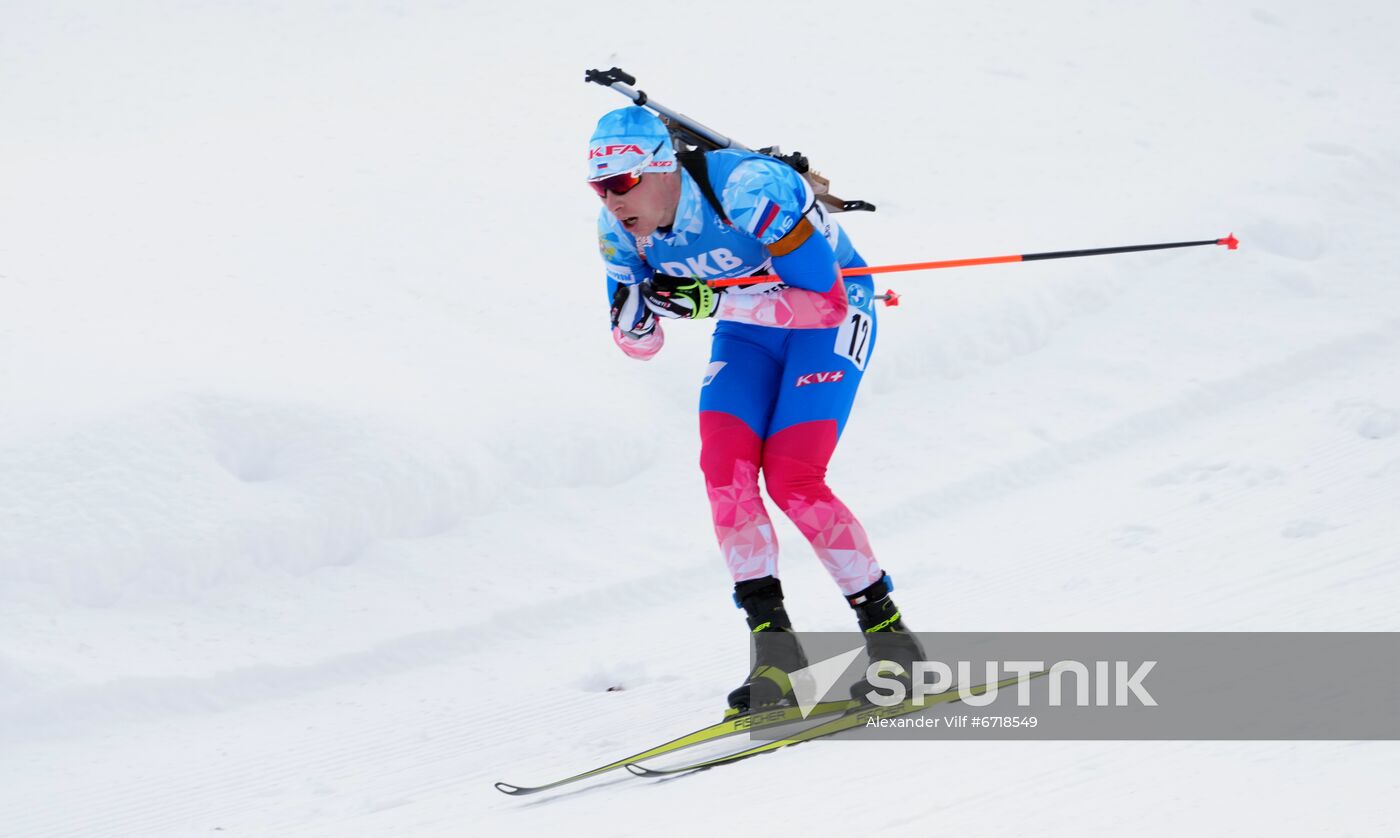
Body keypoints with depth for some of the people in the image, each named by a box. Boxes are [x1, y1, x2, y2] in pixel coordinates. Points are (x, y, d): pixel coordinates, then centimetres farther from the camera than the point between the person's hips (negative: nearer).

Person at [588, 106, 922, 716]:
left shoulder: (748, 191, -34)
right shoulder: (619, 229, -13)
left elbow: (825, 299, -32)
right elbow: (640, 346, -3)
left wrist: (714, 300, -39)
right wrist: (633, 318, -28)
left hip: (831, 316, -6)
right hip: (748, 327, 6)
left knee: (792, 479, -20)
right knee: (725, 467, -18)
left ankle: (887, 631, -6)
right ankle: (774, 652, -15)